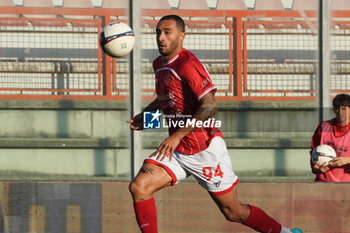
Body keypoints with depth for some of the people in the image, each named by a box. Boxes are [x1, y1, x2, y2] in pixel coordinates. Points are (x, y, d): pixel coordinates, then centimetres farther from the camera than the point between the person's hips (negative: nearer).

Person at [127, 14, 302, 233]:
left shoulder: (187, 64, -17)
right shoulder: (159, 64, 10)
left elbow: (210, 106, -25)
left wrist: (177, 135, -28)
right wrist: (144, 114, 15)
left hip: (205, 148, -7)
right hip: (177, 150, 8)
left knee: (234, 212, 2)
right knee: (138, 187, -14)